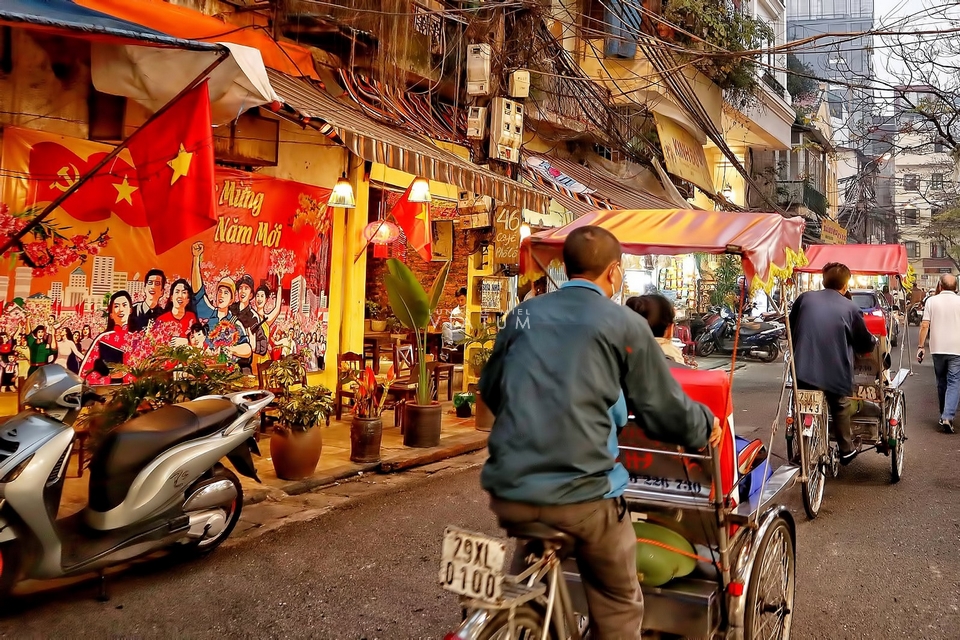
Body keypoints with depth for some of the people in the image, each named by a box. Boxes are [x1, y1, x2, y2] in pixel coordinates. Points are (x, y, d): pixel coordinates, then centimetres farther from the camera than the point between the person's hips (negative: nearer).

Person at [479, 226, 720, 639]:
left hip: (509, 488, 5)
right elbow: (665, 409, 2)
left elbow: (490, 388, 20)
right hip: (581, 493, -4)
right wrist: (706, 426, 23)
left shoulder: (524, 313, 8)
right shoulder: (625, 325, -4)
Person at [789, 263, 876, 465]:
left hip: (803, 370, 1)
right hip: (835, 372, -1)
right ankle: (846, 450, 34)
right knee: (840, 409, 22)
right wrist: (873, 341, 30)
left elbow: (791, 328, 13)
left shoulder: (805, 298, 1)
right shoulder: (850, 308, -4)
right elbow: (865, 344, 7)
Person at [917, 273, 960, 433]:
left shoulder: (932, 301, 0)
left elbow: (924, 326, -4)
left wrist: (920, 346, 2)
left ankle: (944, 415, 26)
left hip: (937, 348, 2)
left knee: (941, 382, 16)